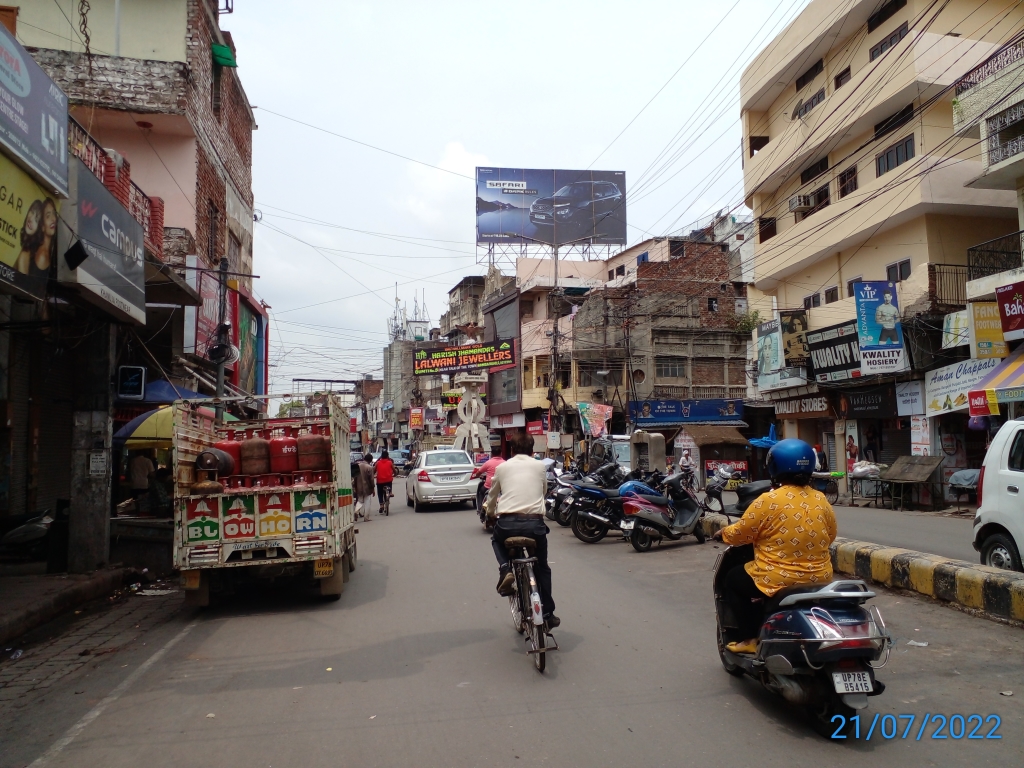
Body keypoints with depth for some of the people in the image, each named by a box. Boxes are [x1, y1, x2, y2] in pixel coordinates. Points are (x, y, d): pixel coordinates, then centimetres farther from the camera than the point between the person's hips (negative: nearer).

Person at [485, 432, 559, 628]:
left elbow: (492, 497, 27)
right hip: (535, 522, 0)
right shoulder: (539, 466, 15)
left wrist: (490, 512, 48)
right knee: (542, 567, 24)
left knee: (497, 540, 36)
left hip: (507, 522, 0)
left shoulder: (502, 467, 15)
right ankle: (548, 614, 23)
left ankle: (505, 570, 9)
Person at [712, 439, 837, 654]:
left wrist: (724, 533, 13)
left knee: (732, 580, 19)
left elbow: (740, 533, -8)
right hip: (819, 580, 6)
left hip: (778, 581, -6)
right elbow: (830, 536, 13)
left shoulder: (769, 500, -16)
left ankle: (750, 640, 14)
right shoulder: (821, 500, 0)